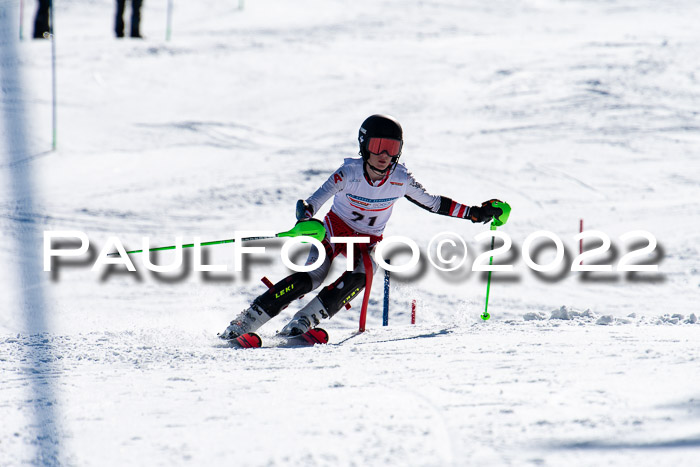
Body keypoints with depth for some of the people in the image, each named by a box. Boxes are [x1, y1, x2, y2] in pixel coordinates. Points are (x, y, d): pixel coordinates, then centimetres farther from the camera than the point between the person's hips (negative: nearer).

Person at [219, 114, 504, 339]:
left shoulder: (400, 180, -13)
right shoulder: (349, 174, -23)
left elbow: (433, 203, 2)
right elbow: (311, 203, -28)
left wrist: (475, 214, -2)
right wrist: (305, 220, -52)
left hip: (369, 240, 3)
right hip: (336, 228, -3)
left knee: (361, 275, -30)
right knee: (312, 277, -25)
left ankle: (305, 320, -25)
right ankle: (248, 320, -19)